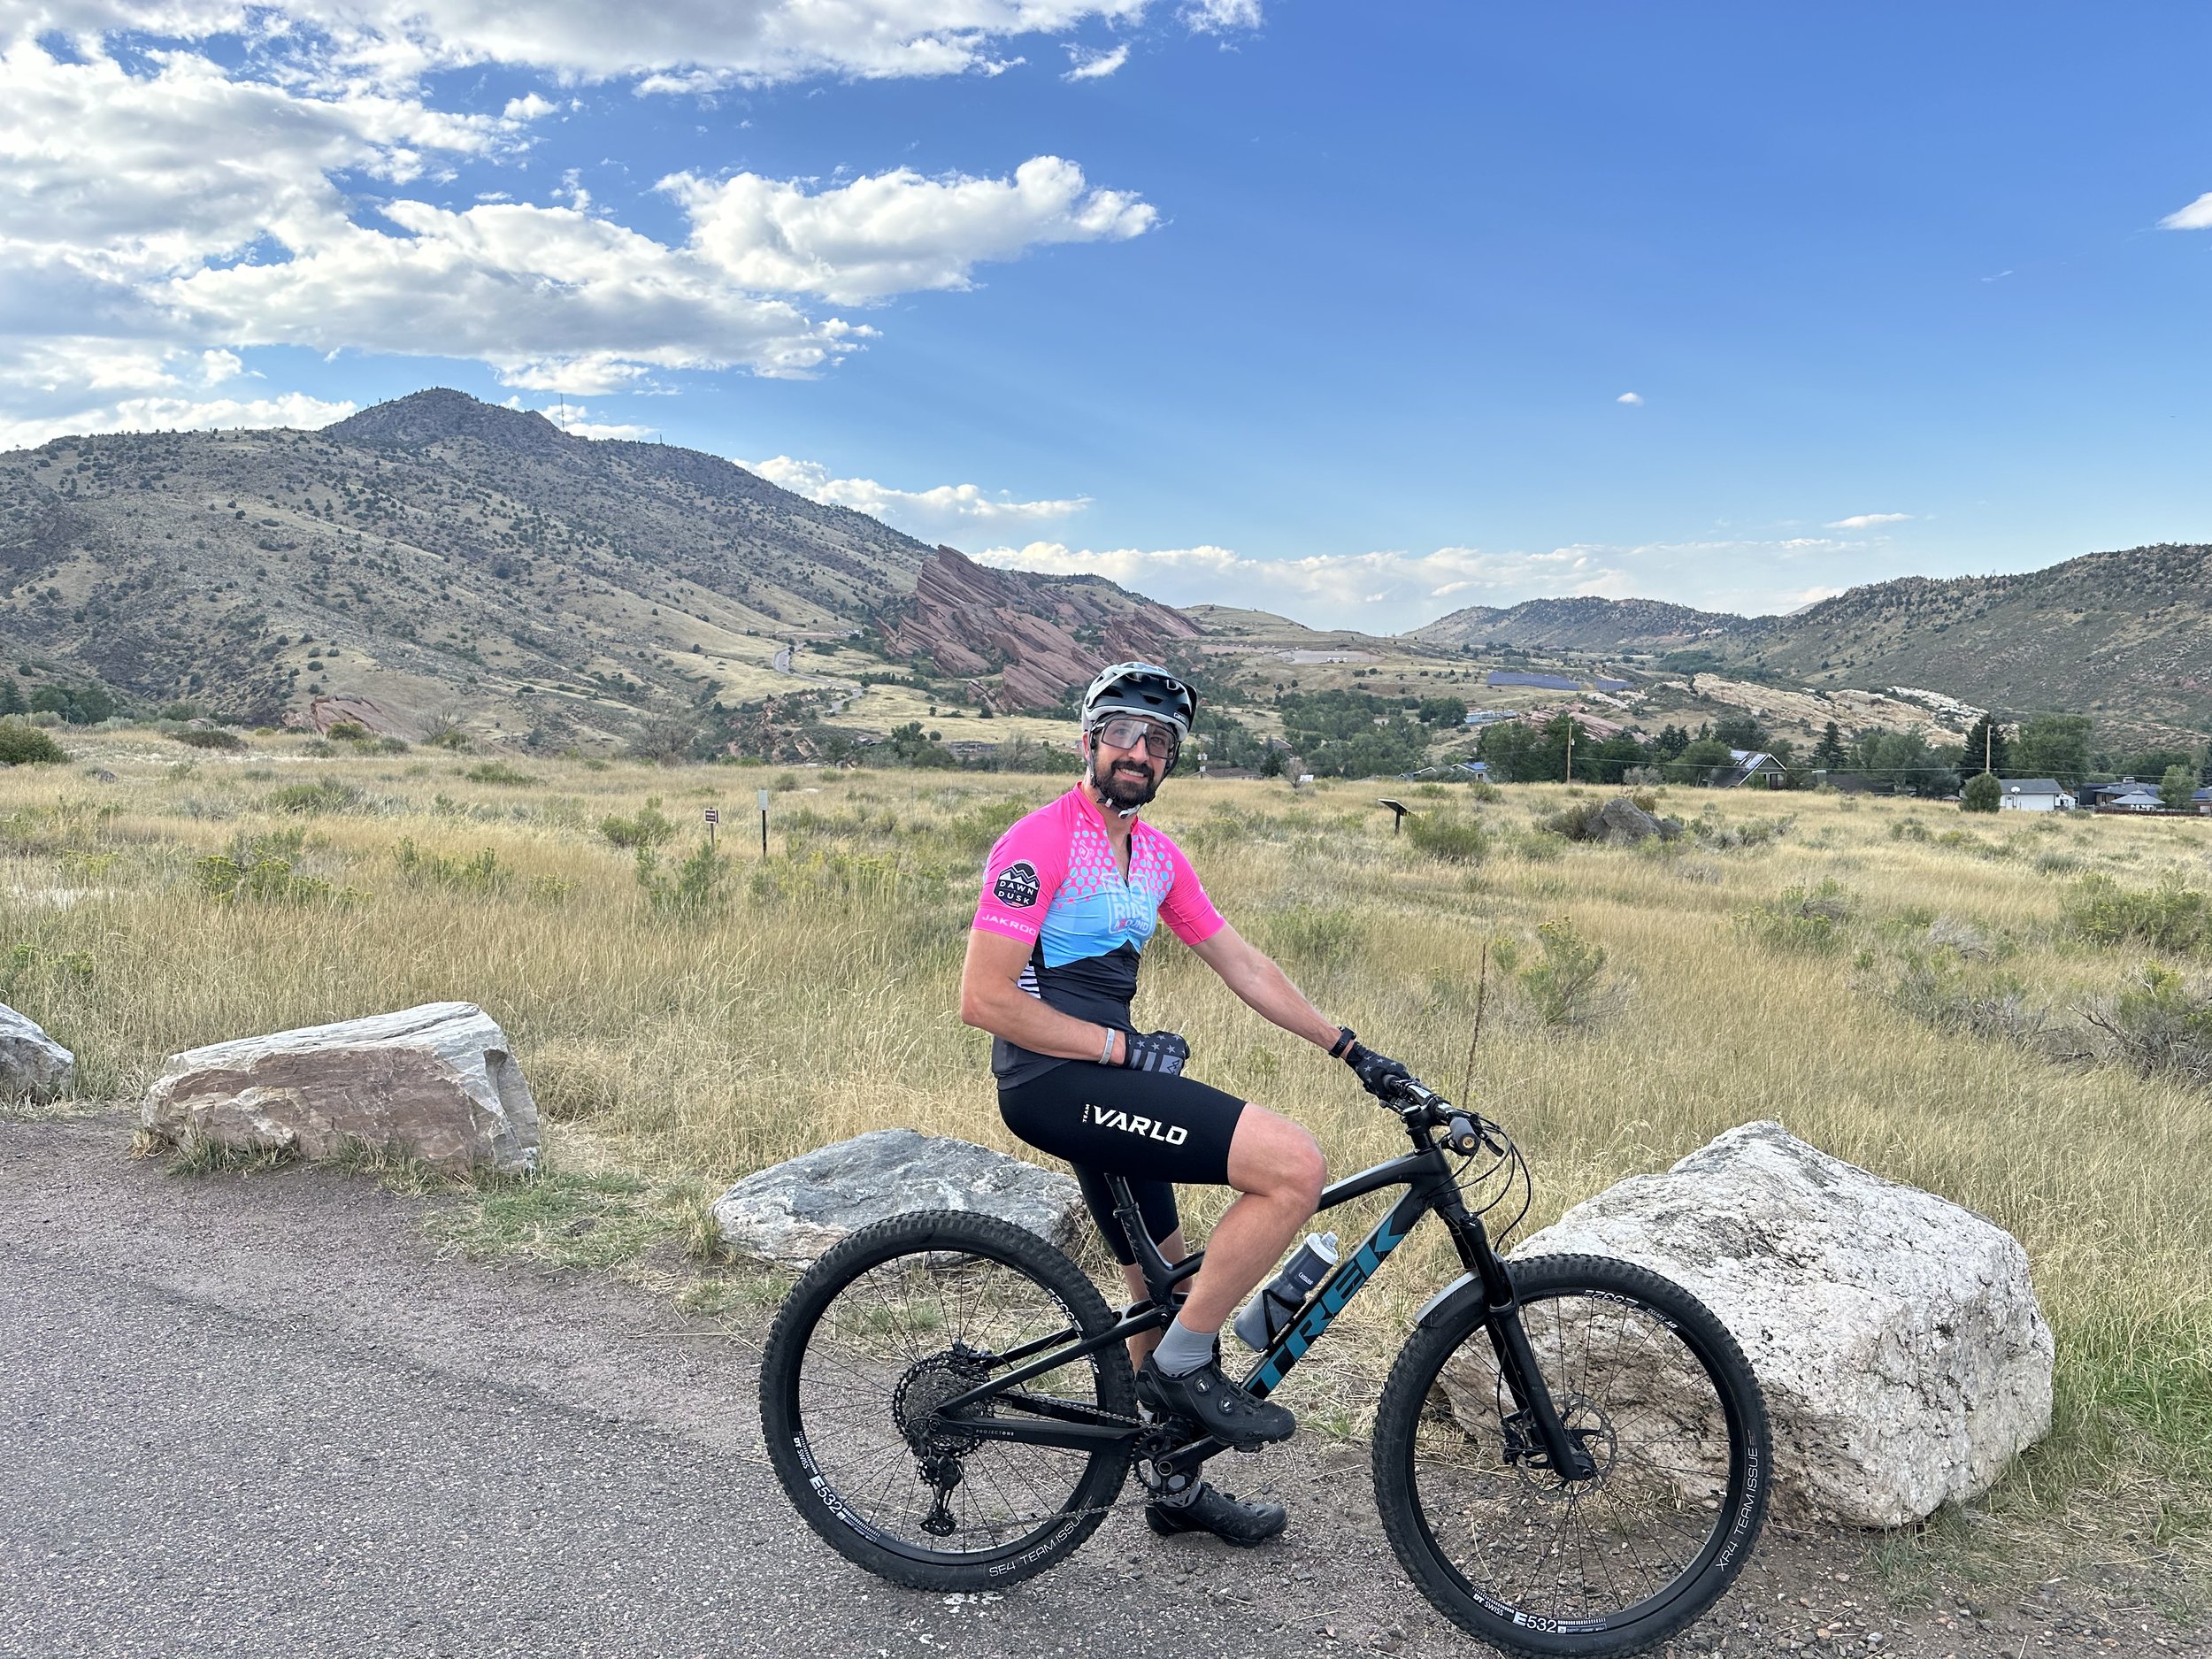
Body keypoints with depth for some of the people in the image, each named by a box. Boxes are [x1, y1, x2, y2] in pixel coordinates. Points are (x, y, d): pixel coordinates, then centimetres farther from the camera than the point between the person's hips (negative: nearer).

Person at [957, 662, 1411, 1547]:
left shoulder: (1157, 856, 12)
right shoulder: (1041, 842, -14)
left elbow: (1244, 966, 15)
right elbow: (984, 997, -18)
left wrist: (1352, 1049, 10)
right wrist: (1122, 1047, -16)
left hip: (1105, 1077, 9)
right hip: (1053, 1080, -9)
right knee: (1295, 1165, -19)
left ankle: (1177, 1489, 39)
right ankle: (1181, 1365, -3)